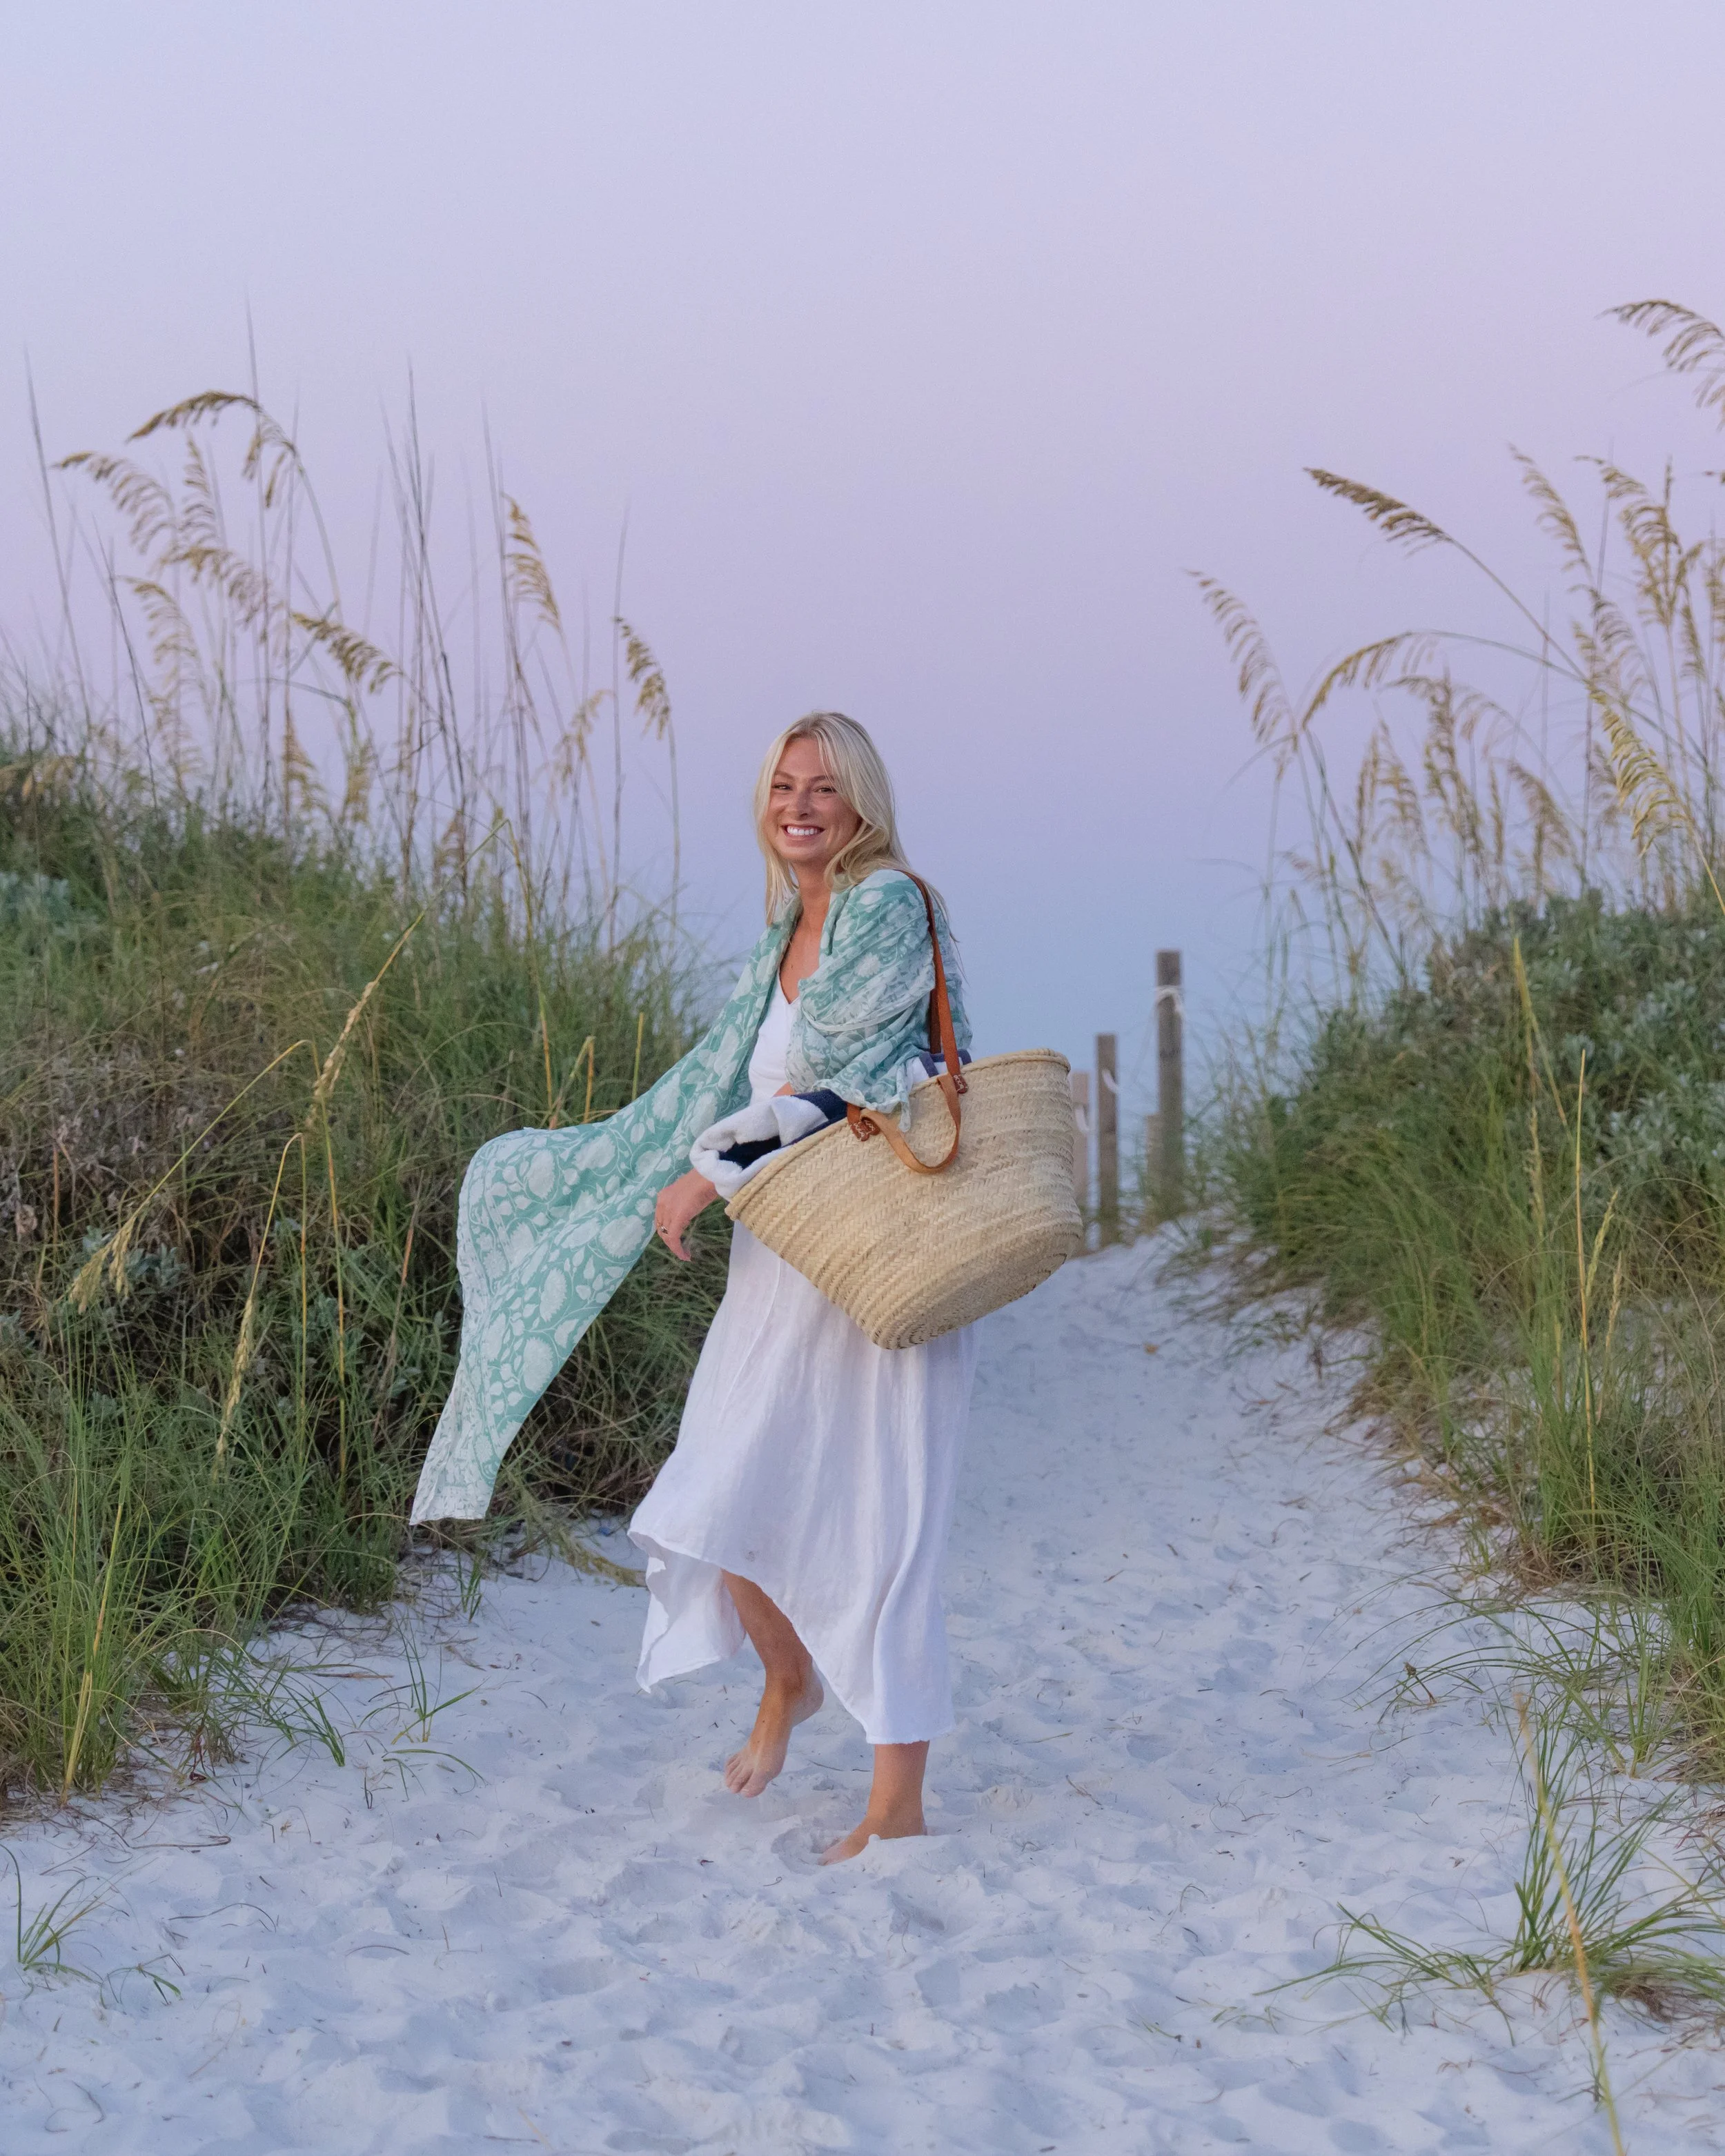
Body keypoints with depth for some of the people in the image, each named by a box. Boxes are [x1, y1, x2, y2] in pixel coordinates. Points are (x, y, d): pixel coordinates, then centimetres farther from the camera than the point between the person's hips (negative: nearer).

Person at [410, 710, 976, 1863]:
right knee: (721, 1505, 5)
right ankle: (790, 1682, 35)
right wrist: (573, 1165, 30)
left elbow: (824, 1080, -14)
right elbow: (718, 1082, 25)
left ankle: (898, 1804, 2)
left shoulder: (888, 907, -9)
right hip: (782, 1259, 8)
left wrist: (706, 1179, -8)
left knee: (871, 1520, -6)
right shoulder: (785, 945, 16)